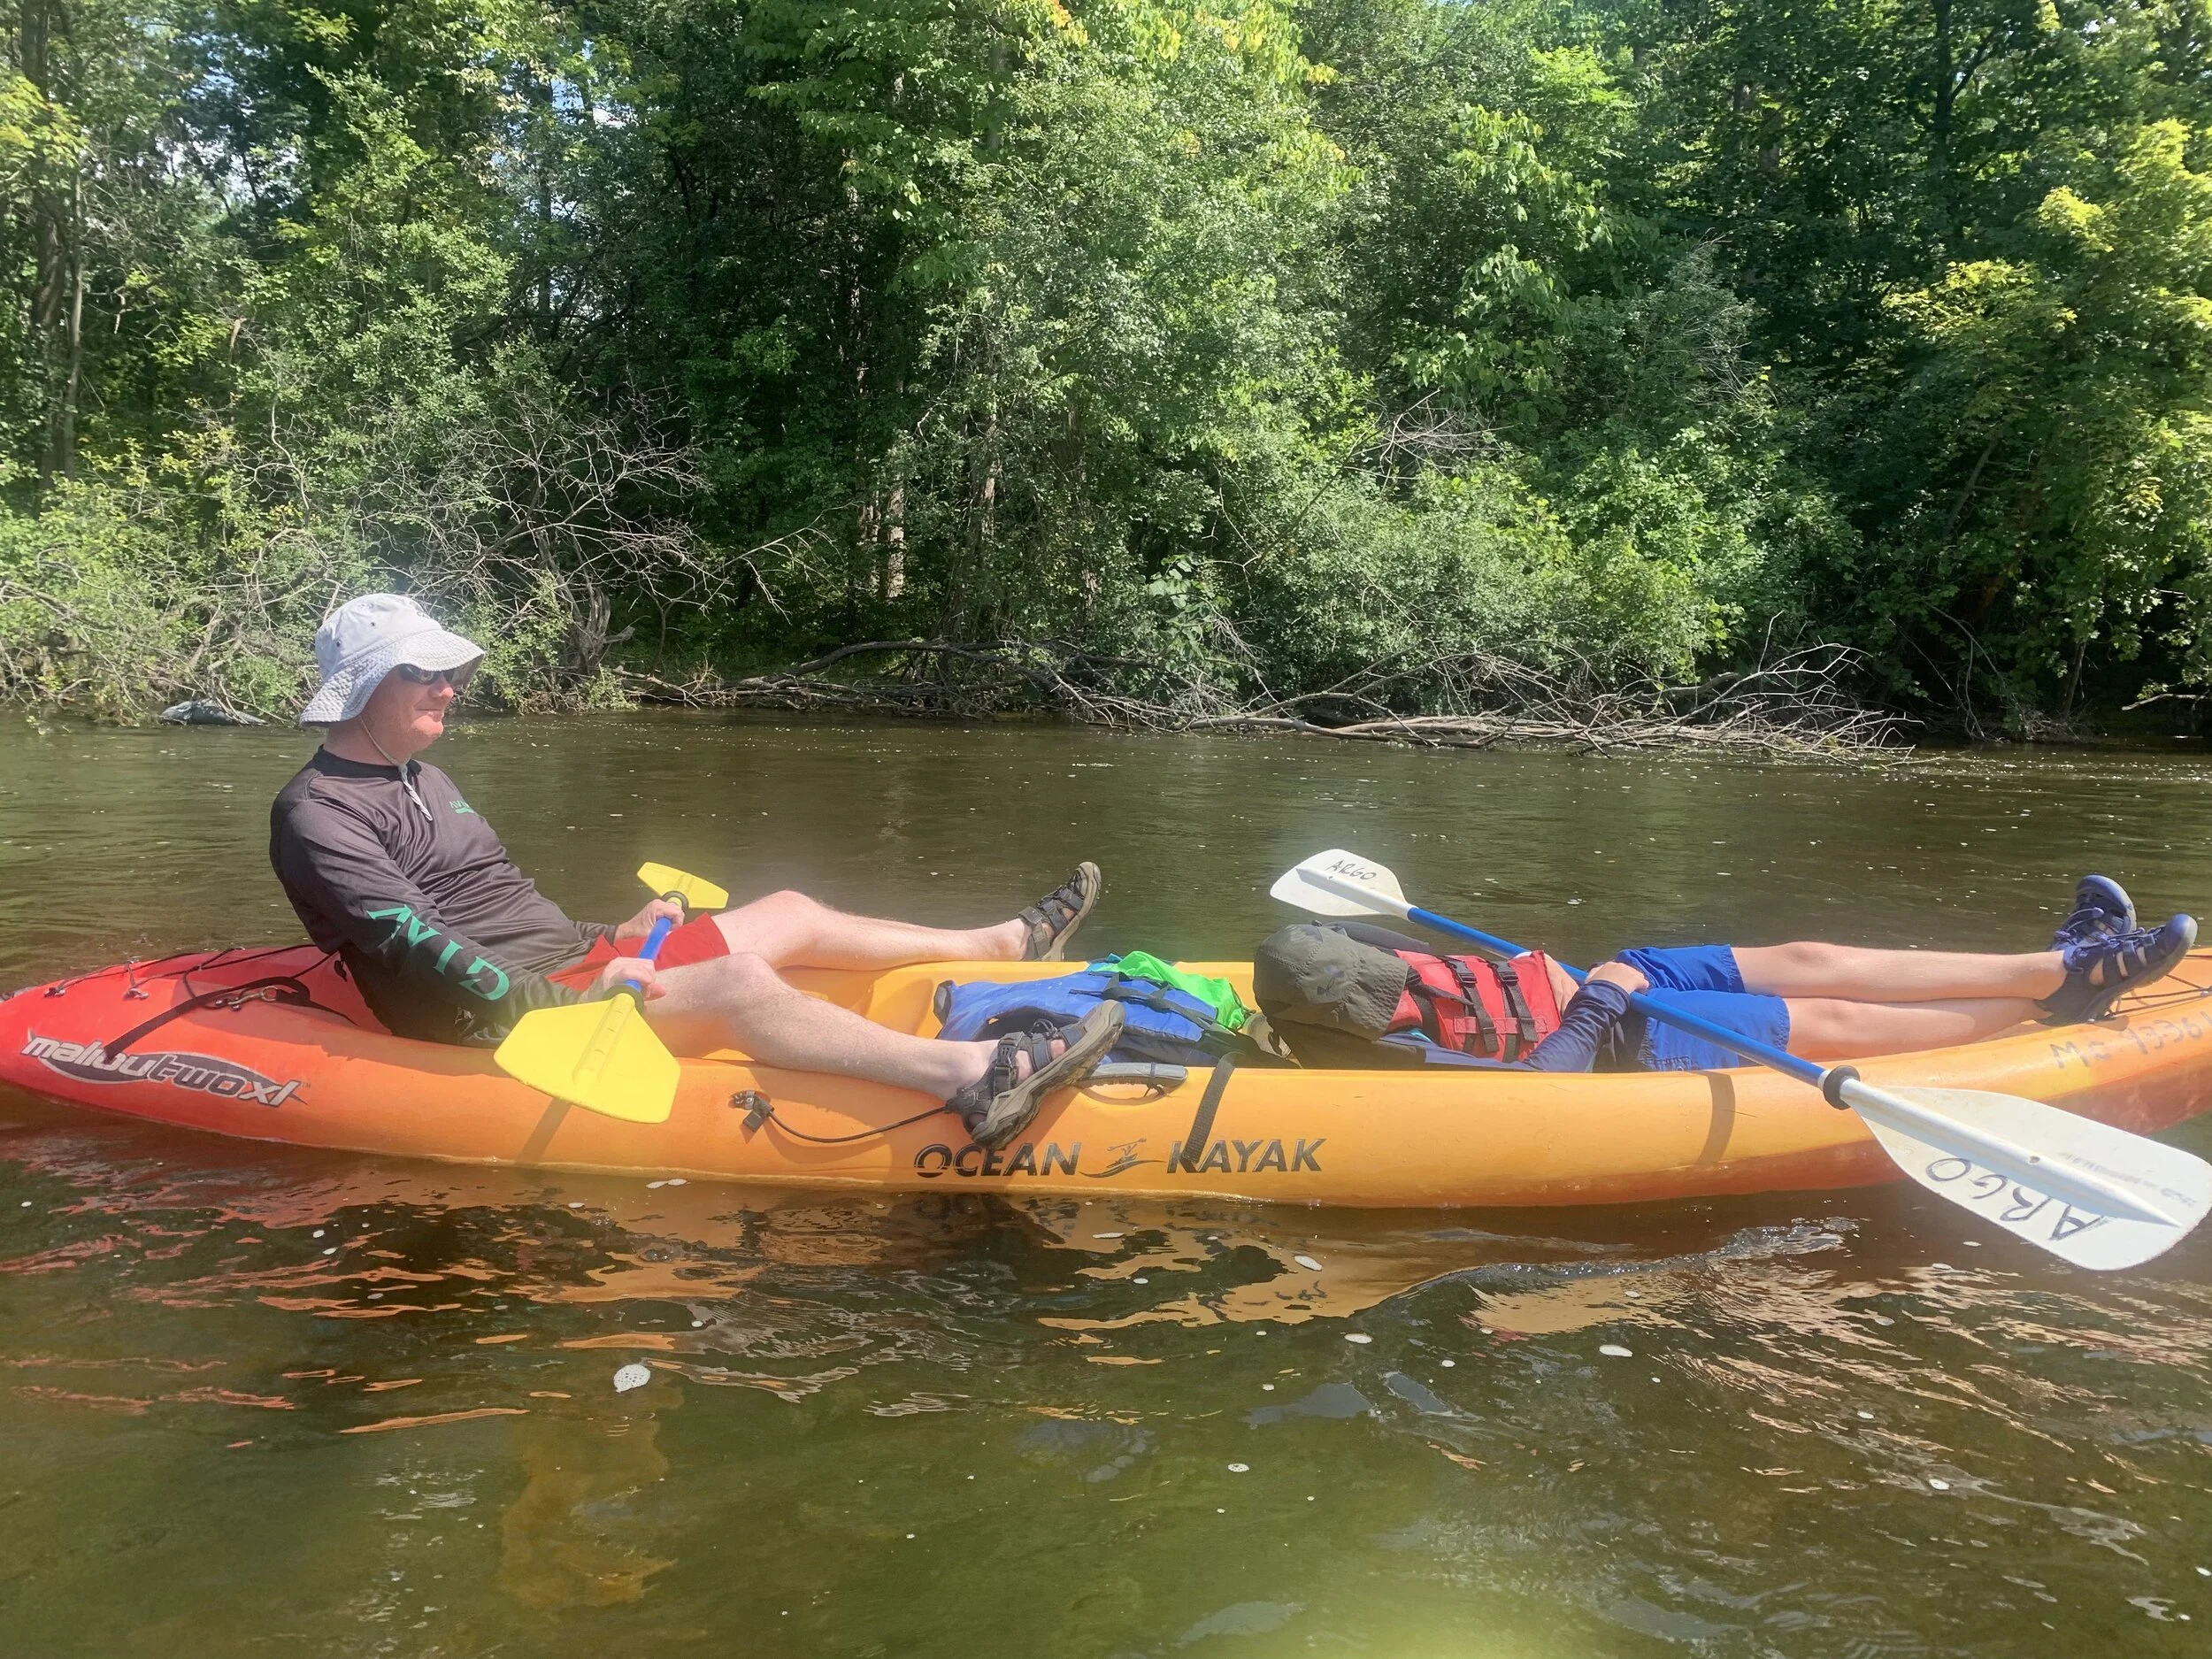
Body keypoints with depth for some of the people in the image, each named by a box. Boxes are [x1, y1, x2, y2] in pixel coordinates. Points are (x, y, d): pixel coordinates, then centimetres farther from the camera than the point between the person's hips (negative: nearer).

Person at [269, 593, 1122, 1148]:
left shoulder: (420, 778, 21)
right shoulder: (317, 812, -11)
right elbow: (420, 948, -22)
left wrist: (610, 939, 13)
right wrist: (564, 999, -25)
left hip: (567, 958, 10)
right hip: (503, 1018, -10)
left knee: (791, 916, 6)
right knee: (734, 985, -30)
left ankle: (1006, 942, 15)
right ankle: (970, 1074, -45)